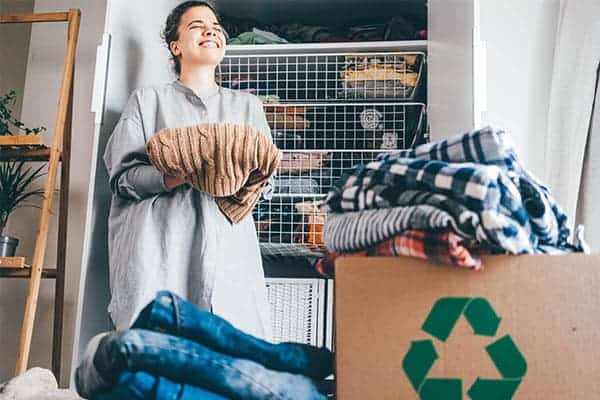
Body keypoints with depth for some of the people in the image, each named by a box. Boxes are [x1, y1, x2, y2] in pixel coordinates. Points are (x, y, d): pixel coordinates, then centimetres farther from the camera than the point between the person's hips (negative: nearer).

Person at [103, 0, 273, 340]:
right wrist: (172, 177, -14)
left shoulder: (247, 105, 22)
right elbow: (123, 175, 5)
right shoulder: (148, 100, 16)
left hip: (227, 246, 2)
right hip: (160, 245, -1)